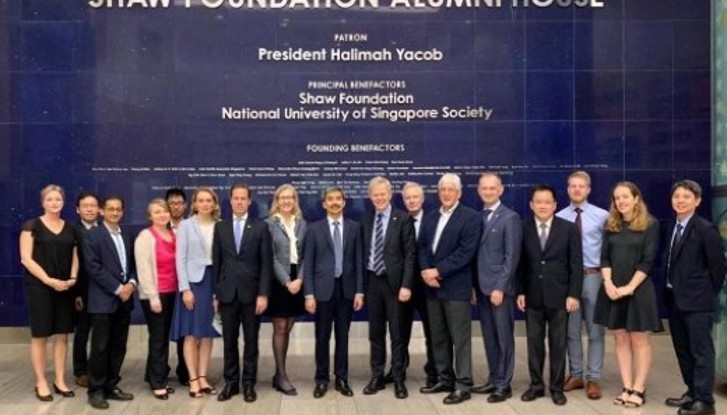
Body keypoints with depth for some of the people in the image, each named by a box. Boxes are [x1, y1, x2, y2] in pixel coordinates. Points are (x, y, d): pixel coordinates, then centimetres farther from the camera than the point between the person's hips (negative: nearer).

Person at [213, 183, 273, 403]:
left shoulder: (260, 227, 0)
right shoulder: (220, 227, 7)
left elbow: (266, 263, -3)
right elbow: (216, 262, 7)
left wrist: (263, 294, -10)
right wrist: (215, 293, 3)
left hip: (251, 292, -2)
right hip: (227, 293, 2)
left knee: (251, 341, 6)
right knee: (229, 341, 7)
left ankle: (249, 384, 15)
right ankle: (231, 382, 18)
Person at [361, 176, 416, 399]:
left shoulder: (403, 218, -5)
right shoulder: (366, 219, 8)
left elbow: (410, 254, -8)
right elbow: (364, 252, 10)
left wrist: (406, 285, -14)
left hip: (394, 281, -4)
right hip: (372, 281, 4)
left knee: (396, 332, 3)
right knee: (375, 332, 10)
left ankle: (398, 379, 13)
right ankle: (377, 377, 21)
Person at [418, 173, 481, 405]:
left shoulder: (471, 217, -5)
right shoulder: (430, 218, 17)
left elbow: (466, 252, -14)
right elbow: (422, 247, 11)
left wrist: (438, 271, -16)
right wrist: (425, 271, -8)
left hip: (456, 287, -7)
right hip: (432, 287, 7)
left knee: (460, 338, -2)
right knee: (438, 338, 12)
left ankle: (462, 386, 4)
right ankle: (444, 379, 23)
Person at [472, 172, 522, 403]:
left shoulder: (510, 217, -6)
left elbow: (512, 257, -11)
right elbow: (476, 254, 12)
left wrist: (500, 287, -16)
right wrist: (473, 285, 6)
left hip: (500, 288, -6)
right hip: (482, 287, 6)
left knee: (504, 337, 2)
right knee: (489, 337, 12)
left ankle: (504, 385, 9)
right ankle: (494, 380, 22)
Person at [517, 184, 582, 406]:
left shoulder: (569, 228, -2)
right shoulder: (523, 228, 1)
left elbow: (576, 264, -3)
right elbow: (520, 263, 4)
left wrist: (573, 294, -8)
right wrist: (520, 291, -1)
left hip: (559, 295, -1)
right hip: (532, 295, 1)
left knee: (558, 344, 7)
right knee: (534, 342, 8)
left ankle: (557, 387, 18)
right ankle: (536, 384, 20)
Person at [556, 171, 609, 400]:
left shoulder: (602, 216, -1)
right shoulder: (559, 217, 4)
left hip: (593, 276, -2)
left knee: (595, 330, 3)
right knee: (571, 330, 11)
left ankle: (593, 379, 11)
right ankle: (575, 374, 23)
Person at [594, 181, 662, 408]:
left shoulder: (650, 225, -3)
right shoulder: (611, 225, 8)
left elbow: (647, 260, -9)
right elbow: (605, 257, 5)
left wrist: (629, 287, -15)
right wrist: (608, 283, -10)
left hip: (638, 289, -4)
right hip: (613, 289, 4)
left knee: (639, 339, 1)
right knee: (620, 338, 6)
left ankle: (639, 389, 7)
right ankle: (627, 387, 12)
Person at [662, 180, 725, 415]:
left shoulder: (706, 229, -11)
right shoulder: (673, 229, 12)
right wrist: (670, 290, 4)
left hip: (697, 300, -8)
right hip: (675, 299, 8)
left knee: (701, 350, -2)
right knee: (683, 349, 15)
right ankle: (693, 392, 27)